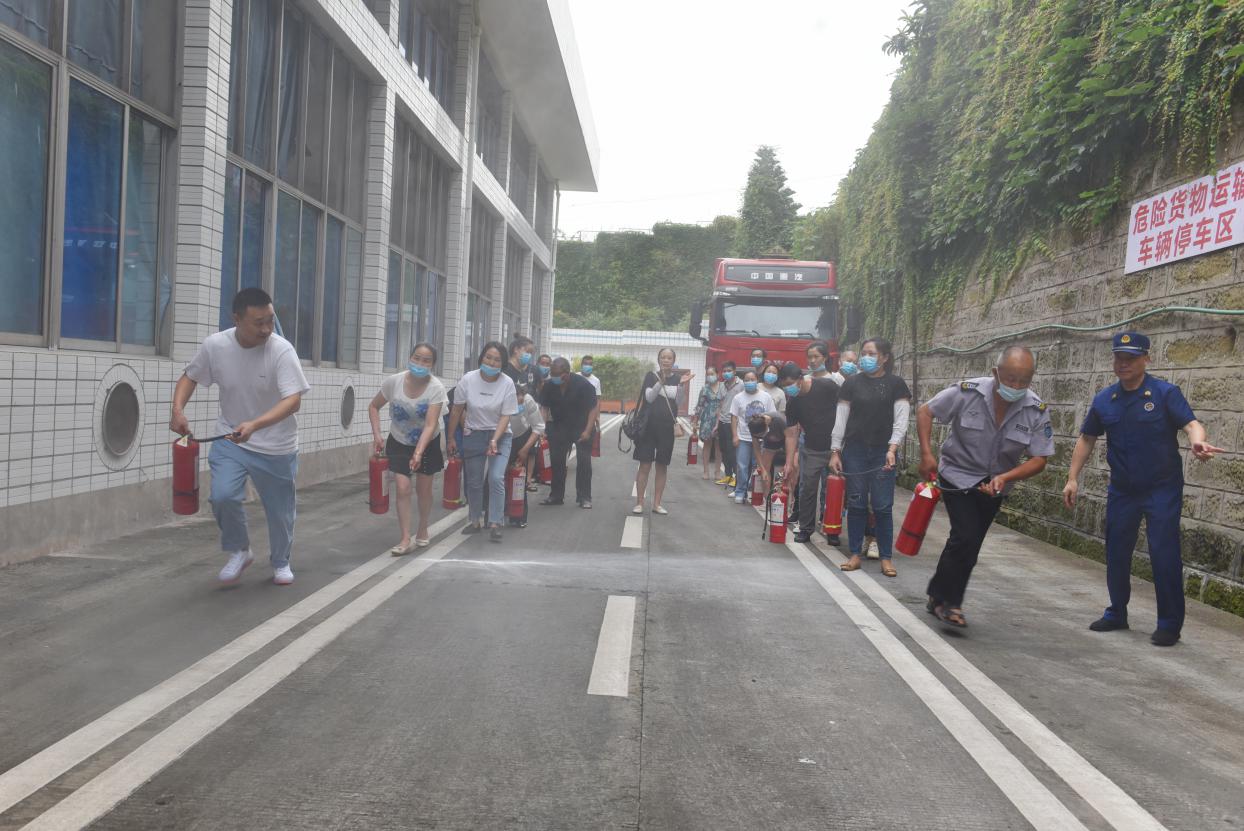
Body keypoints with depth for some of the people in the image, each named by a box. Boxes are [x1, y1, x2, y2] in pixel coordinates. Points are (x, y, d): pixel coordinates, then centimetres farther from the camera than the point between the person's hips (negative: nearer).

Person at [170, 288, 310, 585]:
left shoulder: (282, 350, -21)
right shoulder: (214, 345, -11)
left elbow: (293, 401, -27)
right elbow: (189, 377, 6)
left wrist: (254, 425, -41)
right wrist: (177, 409, -13)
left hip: (276, 446, -1)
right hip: (230, 439, 2)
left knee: (280, 510, 9)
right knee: (222, 496, -20)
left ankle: (281, 562, 39)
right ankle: (239, 551, 9)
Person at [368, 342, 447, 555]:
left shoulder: (436, 388, -25)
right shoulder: (394, 381, -18)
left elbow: (430, 425, -30)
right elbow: (373, 407, -2)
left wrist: (419, 452, -41)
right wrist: (376, 434, -13)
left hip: (427, 444, -1)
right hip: (398, 442, 1)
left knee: (424, 489, 10)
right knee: (403, 489, -9)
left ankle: (422, 531, 32)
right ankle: (406, 540, -4)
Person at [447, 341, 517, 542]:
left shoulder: (507, 384, -13)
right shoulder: (468, 380, -10)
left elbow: (505, 416, -12)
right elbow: (456, 411, 0)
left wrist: (494, 441, -23)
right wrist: (451, 438, 5)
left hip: (500, 435, -2)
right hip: (473, 435, 2)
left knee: (496, 478, -17)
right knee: (474, 482, 8)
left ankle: (495, 524, -10)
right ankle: (476, 520, 27)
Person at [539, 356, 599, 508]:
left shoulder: (582, 384, -21)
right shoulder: (549, 385, -10)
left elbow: (595, 407, -16)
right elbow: (544, 408, -1)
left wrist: (587, 431, -20)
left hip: (581, 427, -3)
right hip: (559, 426, 3)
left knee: (584, 462, -6)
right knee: (557, 461, 4)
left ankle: (584, 497, 1)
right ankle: (556, 496, 15)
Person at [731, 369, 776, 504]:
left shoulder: (766, 397, 2)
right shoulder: (738, 398, 1)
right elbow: (734, 417, 2)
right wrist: (734, 436, -5)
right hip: (743, 438, -1)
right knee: (742, 466, -1)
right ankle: (740, 493, 8)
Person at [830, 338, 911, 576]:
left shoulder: (896, 384, 2)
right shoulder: (852, 383, 7)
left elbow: (901, 421, -2)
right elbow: (841, 419, 7)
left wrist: (892, 449, -13)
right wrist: (835, 451, 3)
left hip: (883, 453, -2)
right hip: (854, 451, 2)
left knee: (883, 506, -1)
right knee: (856, 504, 4)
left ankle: (886, 558, 8)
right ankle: (855, 554, 12)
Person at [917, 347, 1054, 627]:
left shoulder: (1037, 411, -16)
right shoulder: (968, 392, -21)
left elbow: (1039, 459, -11)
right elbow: (925, 411, -9)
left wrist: (1005, 477, -27)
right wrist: (926, 453, -17)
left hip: (994, 486, 4)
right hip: (958, 476, -3)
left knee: (967, 546, 11)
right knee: (966, 537, -16)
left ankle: (939, 598, 29)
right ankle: (948, 601, 1)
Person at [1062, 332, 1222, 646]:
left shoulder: (1165, 393, -9)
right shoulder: (1104, 400, 2)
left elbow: (1191, 423, -22)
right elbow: (1086, 439, 11)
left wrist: (1198, 442, -45)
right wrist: (1072, 478, 6)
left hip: (1162, 489, -4)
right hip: (1122, 490, 4)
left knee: (1164, 555, -6)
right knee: (1116, 554, 11)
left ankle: (1170, 624, 7)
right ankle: (1117, 614, 28)